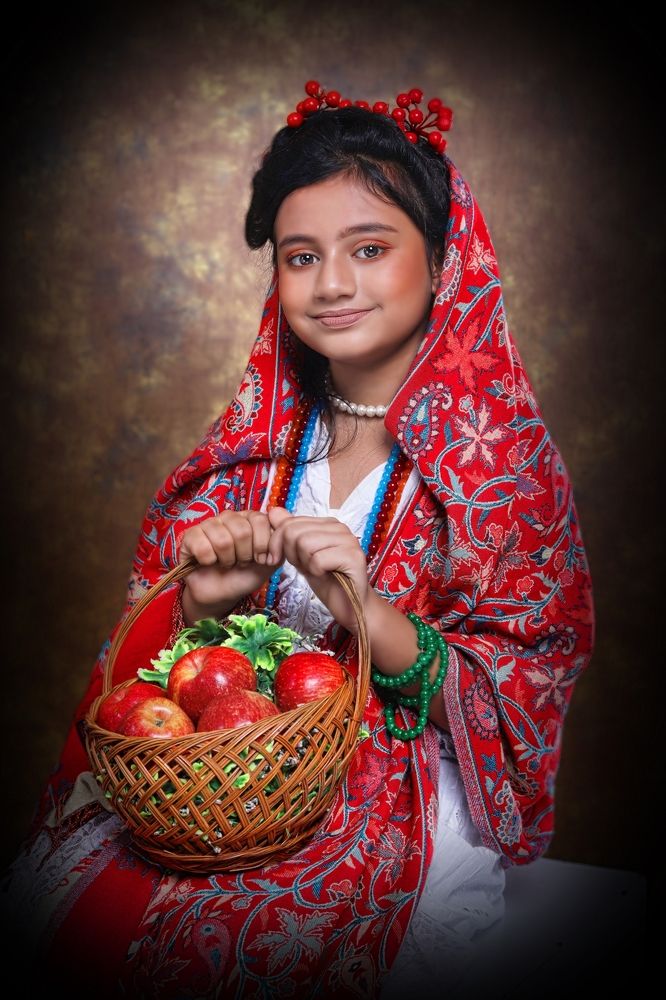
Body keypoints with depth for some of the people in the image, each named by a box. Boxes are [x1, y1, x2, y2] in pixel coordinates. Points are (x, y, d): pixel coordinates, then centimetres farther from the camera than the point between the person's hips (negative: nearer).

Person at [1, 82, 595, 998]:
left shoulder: (503, 450, -7)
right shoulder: (259, 435, 4)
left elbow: (529, 695, -9)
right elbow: (154, 645, 8)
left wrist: (371, 615, -24)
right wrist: (203, 602, -15)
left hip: (410, 783, -3)